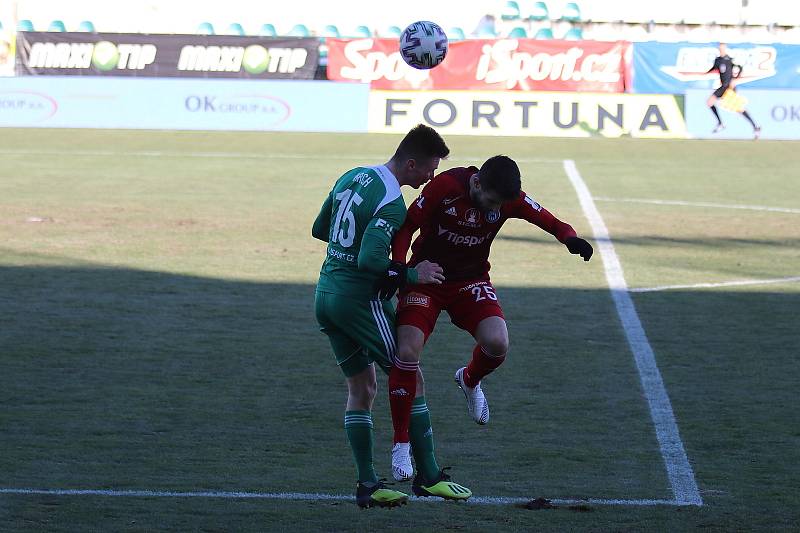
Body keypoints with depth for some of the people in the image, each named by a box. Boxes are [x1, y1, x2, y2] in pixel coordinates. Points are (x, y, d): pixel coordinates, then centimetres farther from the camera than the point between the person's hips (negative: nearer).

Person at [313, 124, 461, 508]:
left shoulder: (352, 177, 9)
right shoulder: (392, 203, -18)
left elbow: (319, 229, 19)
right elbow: (369, 260, -27)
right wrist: (412, 274, -16)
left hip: (325, 295, 8)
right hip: (358, 299, -8)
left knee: (361, 387, 13)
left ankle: (367, 484, 11)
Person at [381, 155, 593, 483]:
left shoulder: (511, 199, -14)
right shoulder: (445, 187, -23)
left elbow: (550, 222, -7)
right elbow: (407, 226, -14)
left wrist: (570, 238, -29)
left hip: (471, 281, 2)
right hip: (425, 277, -2)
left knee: (497, 344, -22)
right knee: (407, 353, -20)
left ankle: (470, 381, 17)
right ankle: (402, 444, -4)